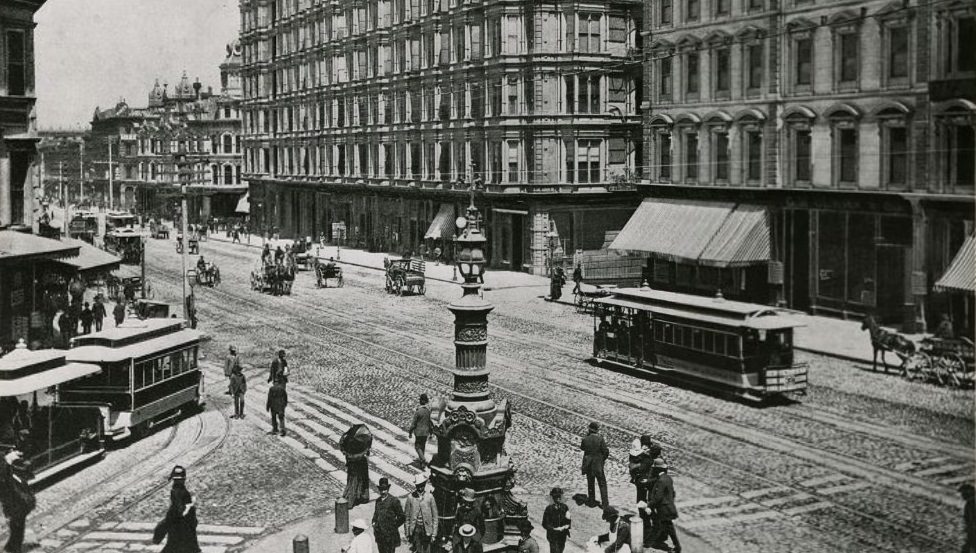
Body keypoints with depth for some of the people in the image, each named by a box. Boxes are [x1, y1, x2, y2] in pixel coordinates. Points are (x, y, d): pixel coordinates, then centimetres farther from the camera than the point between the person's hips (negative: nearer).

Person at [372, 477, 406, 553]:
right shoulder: (378, 501, 10)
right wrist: (374, 523, 10)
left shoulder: (394, 501, -9)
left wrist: (393, 526, -4)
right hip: (379, 535, 6)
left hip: (390, 535, -6)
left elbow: (402, 517, -5)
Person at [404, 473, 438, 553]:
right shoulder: (410, 497, 0)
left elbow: (435, 516, 3)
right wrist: (407, 532, 3)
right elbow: (406, 516, 5)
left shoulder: (429, 497, 0)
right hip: (415, 528, 0)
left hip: (426, 529, 0)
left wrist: (434, 533, 0)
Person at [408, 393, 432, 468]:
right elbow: (431, 422, 3)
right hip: (426, 432, 5)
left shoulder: (418, 411, -21)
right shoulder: (429, 410, -6)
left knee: (417, 447, 4)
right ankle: (421, 459, 33)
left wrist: (410, 433, -3)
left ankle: (423, 460, -11)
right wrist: (431, 432, 15)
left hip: (419, 432, -5)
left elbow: (413, 424, -15)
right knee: (423, 446, 20)